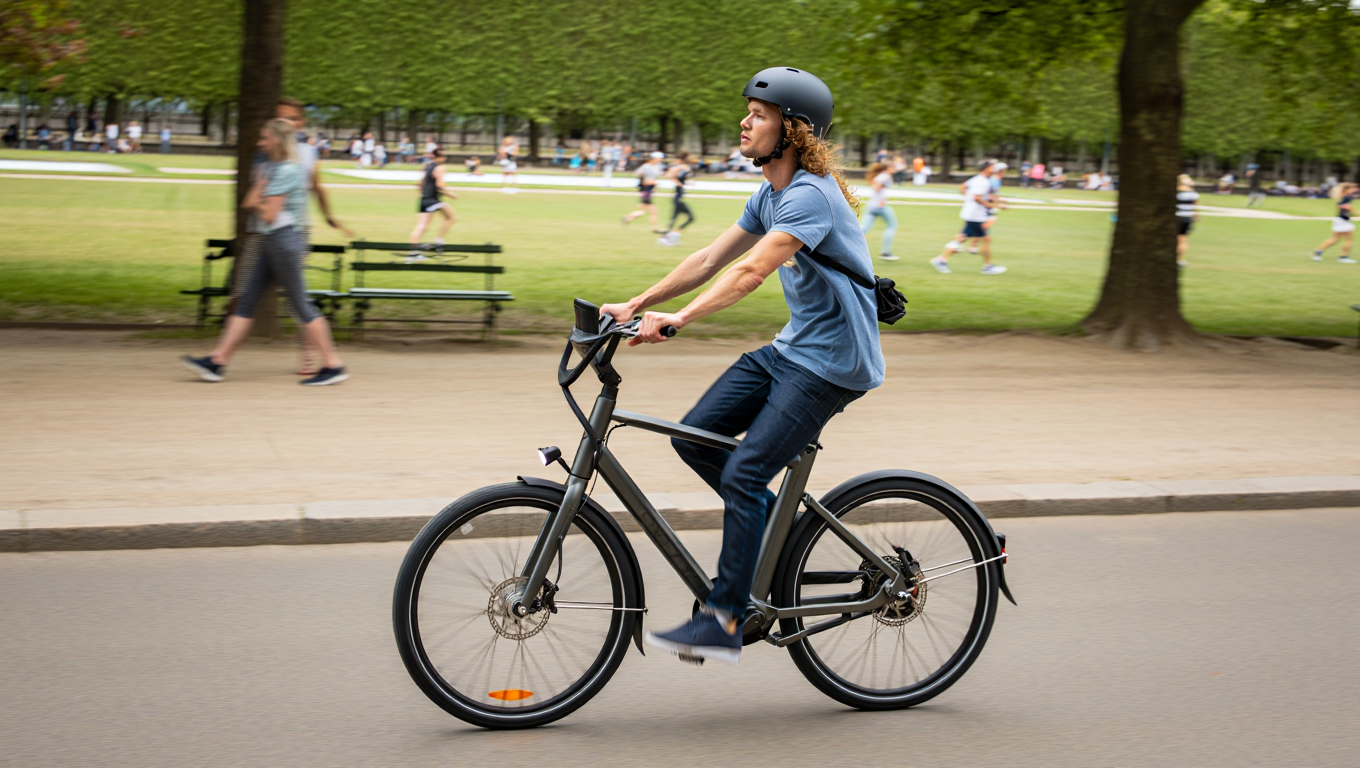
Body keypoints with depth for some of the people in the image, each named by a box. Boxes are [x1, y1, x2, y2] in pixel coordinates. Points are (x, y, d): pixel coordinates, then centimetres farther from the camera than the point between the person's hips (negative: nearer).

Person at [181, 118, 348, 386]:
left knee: (300, 304, -6)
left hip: (283, 241, -10)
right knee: (246, 302, 7)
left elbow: (269, 214, -16)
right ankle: (218, 360, 7)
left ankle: (333, 365, 0)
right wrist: (256, 198, -4)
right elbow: (249, 203, 16)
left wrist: (256, 202, 2)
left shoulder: (286, 171, -14)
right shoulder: (270, 168, 17)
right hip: (269, 243, 10)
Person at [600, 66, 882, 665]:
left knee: (741, 475, -15)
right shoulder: (770, 196, 11)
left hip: (832, 363, -9)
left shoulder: (810, 195, -20)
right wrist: (636, 305, 2)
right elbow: (710, 259, 10)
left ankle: (723, 624, -10)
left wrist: (677, 320, -40)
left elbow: (750, 272, -32)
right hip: (791, 348, 9)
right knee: (694, 437, 0)